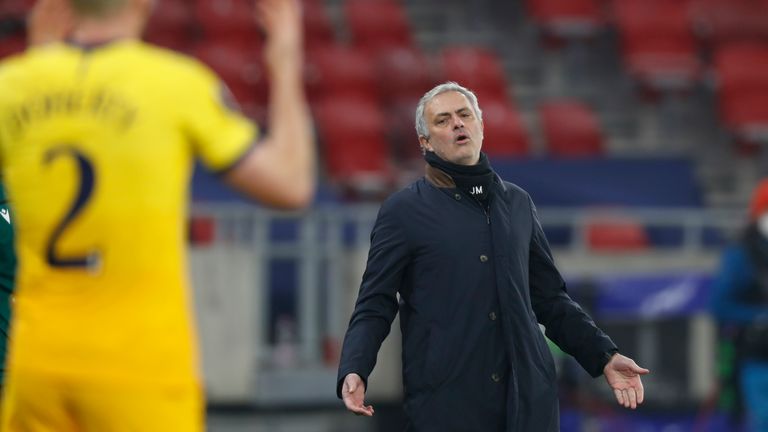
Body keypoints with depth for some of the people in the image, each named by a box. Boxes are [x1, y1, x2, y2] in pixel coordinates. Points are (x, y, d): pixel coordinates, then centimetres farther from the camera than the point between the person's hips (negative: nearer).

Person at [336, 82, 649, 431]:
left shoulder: (517, 203, 14)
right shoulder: (403, 211, 1)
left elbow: (549, 299, 19)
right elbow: (374, 306, -2)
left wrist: (604, 356, 10)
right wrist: (354, 372, -20)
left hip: (527, 398, 4)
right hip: (446, 402, -4)